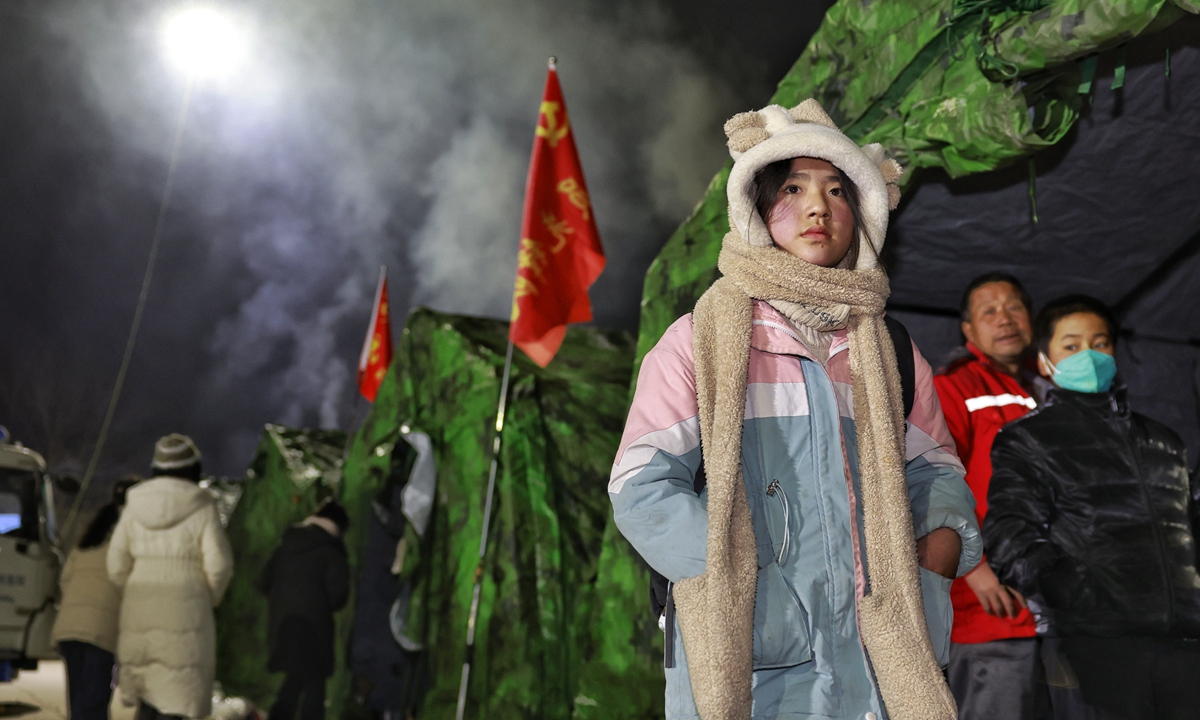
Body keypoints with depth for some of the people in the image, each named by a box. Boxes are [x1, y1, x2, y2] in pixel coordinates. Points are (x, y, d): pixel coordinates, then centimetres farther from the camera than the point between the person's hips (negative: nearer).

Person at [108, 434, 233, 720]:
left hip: (138, 610, 4)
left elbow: (117, 564, 4)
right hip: (185, 610, -4)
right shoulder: (201, 507, -5)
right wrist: (209, 599, 6)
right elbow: (218, 564, -11)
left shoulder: (135, 506, 7)